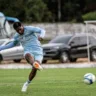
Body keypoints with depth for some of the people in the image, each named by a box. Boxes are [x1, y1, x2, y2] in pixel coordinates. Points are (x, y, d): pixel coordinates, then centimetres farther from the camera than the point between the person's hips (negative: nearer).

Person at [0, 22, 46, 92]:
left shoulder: (29, 28, -3)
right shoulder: (16, 36, 13)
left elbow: (42, 31, -13)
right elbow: (13, 44, 35)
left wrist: (41, 36, -38)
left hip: (38, 51, -2)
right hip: (28, 51, 2)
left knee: (34, 69, -21)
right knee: (28, 56, -37)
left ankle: (27, 83, 8)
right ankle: (35, 64, -73)